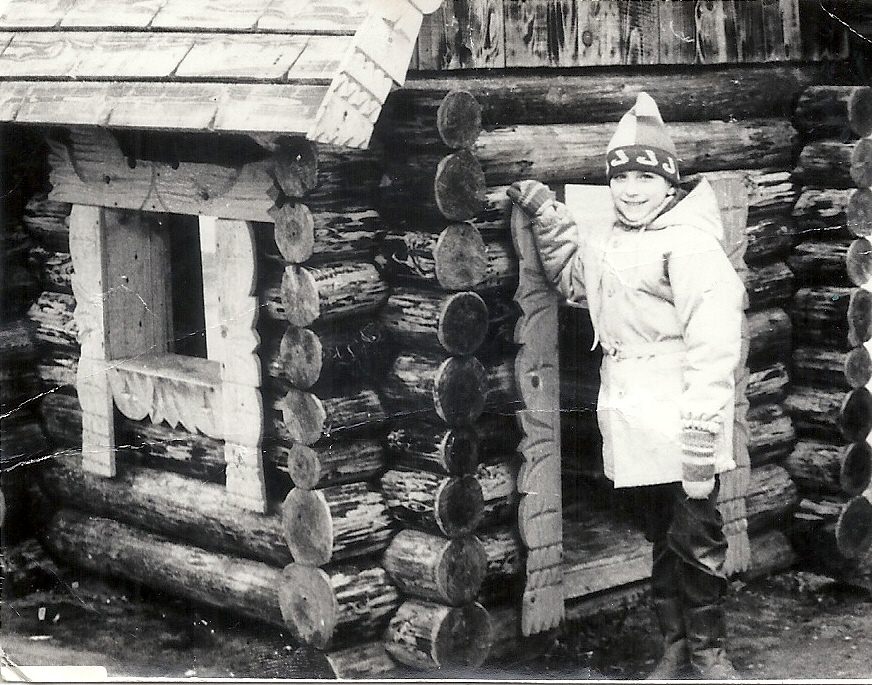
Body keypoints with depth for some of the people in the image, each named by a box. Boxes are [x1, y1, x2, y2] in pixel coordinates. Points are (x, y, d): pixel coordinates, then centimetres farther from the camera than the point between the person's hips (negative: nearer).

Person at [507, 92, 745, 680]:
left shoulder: (690, 241, -13)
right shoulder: (607, 242, 13)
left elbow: (713, 341, -20)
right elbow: (572, 275, 34)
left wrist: (701, 431, -25)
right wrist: (545, 213, 21)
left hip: (681, 418, -8)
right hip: (634, 423, 8)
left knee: (695, 539, -1)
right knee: (661, 538, 17)